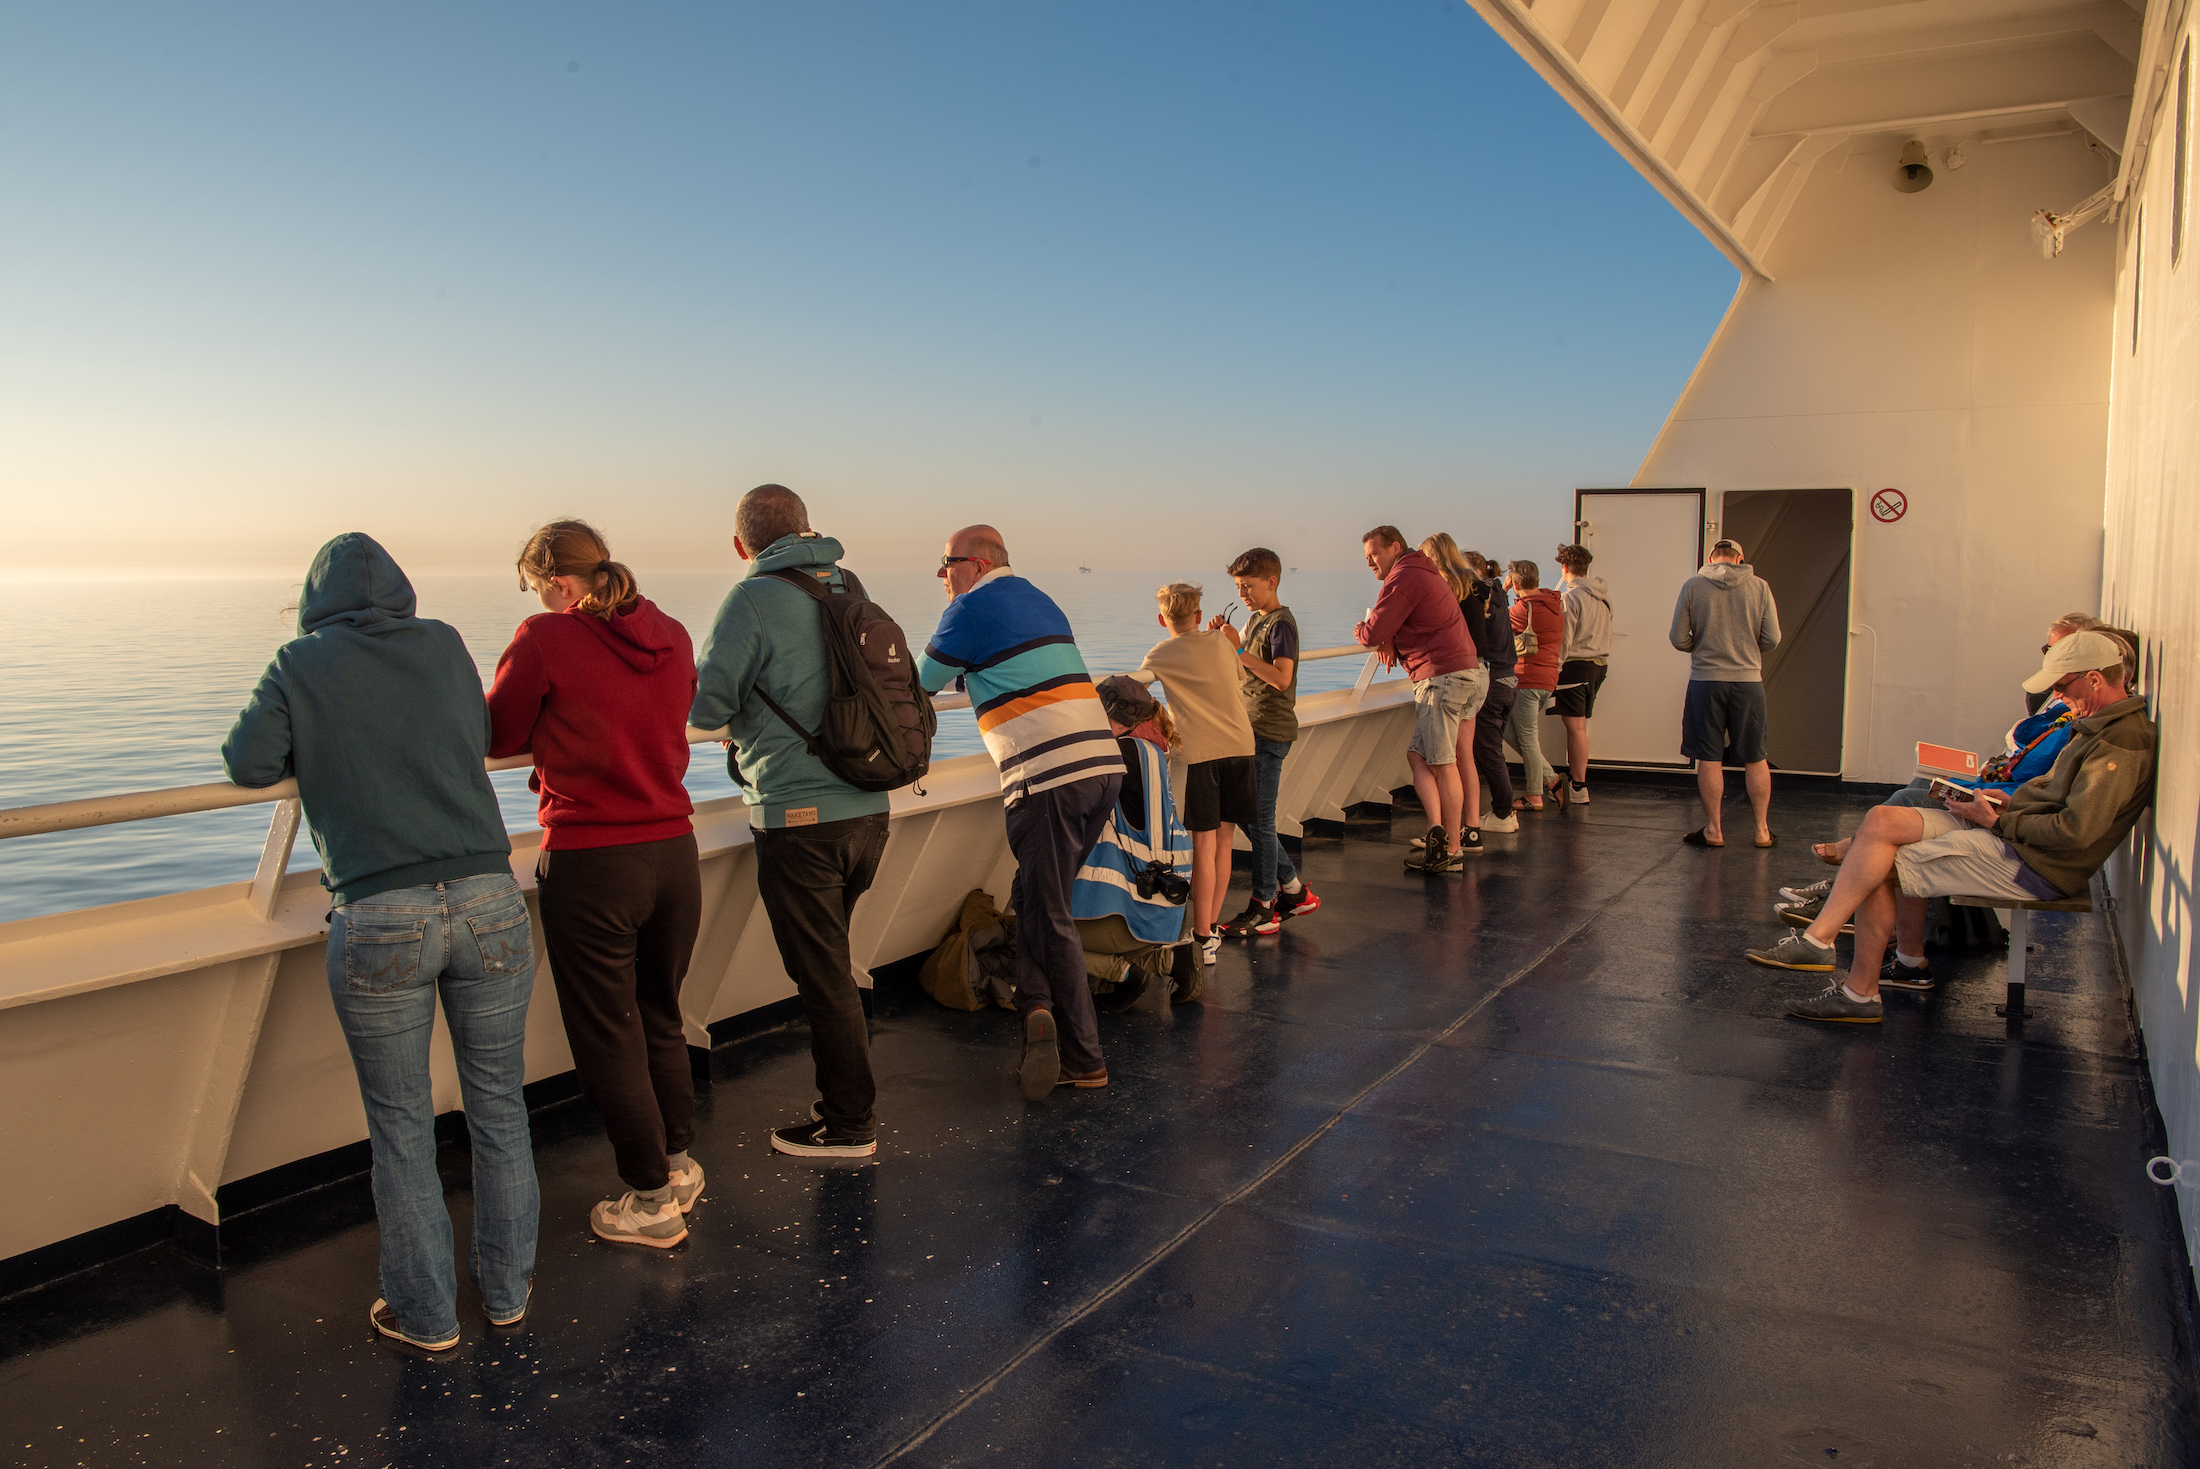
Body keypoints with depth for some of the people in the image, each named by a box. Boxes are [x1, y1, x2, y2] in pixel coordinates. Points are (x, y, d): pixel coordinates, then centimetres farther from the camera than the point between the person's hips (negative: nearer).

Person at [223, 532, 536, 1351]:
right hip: (487, 902, 2)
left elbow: (249, 764, 4)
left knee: (400, 1124, 13)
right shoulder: (443, 644, 10)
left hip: (377, 921, -2)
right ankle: (506, 1287, 30)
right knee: (497, 1104, 16)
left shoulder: (303, 663, 4)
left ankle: (426, 1313, 24)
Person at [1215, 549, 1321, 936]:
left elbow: (1281, 678, -25)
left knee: (1259, 822, -6)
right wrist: (1221, 640, 5)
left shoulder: (1281, 622, -12)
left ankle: (1262, 910, 1)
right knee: (1250, 819, 12)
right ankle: (1294, 890, 22)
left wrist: (1238, 648, -23)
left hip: (1270, 733, -9)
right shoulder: (1255, 620, 16)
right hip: (1251, 730, 9)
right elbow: (1240, 677, 19)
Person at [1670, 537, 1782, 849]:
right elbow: (1772, 639, 0)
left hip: (1705, 681, -1)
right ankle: (1762, 830, 16)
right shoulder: (1759, 587, 1)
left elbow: (1678, 638, -2)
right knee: (1756, 759, 10)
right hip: (1749, 680, 1)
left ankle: (1713, 829, 9)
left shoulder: (1693, 586, -2)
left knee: (1709, 758, 5)